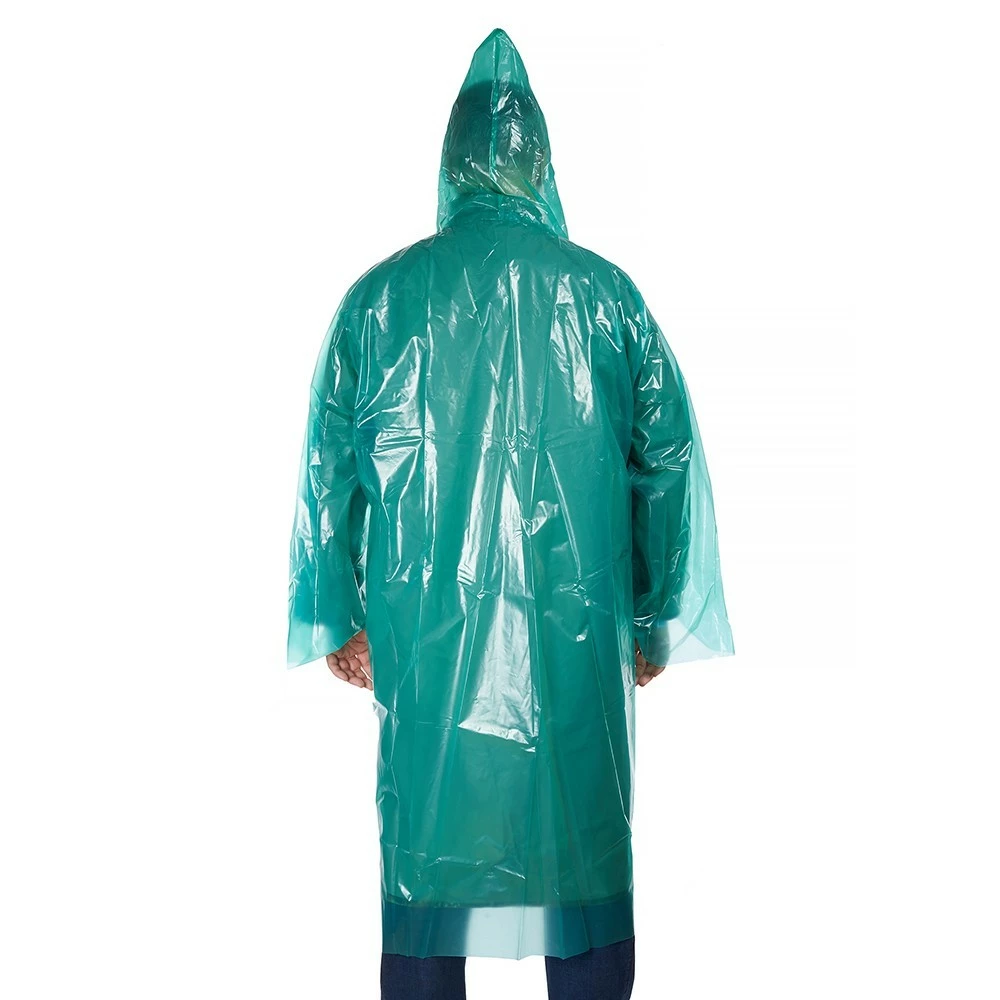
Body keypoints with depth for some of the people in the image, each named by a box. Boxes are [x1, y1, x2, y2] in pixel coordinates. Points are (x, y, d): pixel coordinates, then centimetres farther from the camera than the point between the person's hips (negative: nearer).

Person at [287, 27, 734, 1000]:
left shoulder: (379, 295, 0)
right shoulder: (601, 290, -2)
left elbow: (327, 468, 4)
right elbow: (671, 456, 1)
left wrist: (338, 618, 14)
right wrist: (657, 619, 11)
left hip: (422, 637, 1)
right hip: (577, 639, 0)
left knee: (425, 867, 12)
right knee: (583, 859, 13)